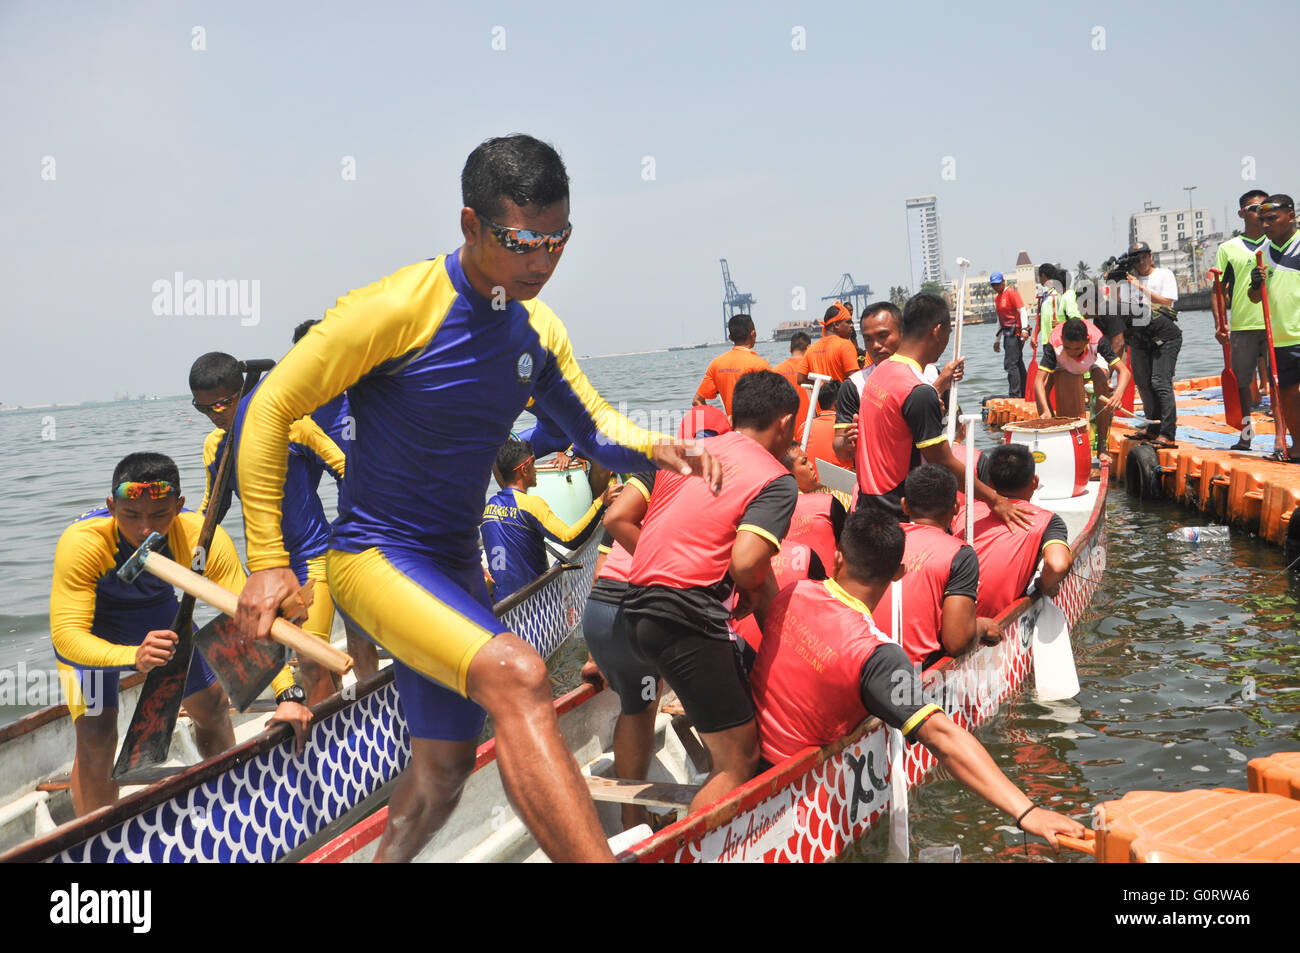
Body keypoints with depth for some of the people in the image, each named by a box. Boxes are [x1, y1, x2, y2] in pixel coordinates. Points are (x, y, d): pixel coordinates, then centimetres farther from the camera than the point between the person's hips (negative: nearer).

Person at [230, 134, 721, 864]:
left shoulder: (538, 327, 3)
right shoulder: (398, 309, -19)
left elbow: (593, 423, 10)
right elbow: (272, 408, -14)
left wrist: (653, 448, -15)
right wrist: (269, 562, -15)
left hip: (454, 567, 8)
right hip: (374, 556, -8)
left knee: (444, 766, 20)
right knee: (517, 675, -32)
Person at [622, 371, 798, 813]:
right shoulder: (776, 480, -3)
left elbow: (618, 518, 15)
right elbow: (744, 562, -18)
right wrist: (758, 588, 4)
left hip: (640, 606, 8)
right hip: (688, 621, -8)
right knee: (740, 760, -2)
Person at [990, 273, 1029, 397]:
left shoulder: (1011, 292, -7)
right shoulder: (997, 297, 19)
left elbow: (1022, 311, -14)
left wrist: (1024, 328, -26)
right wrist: (997, 340, 26)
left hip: (1015, 332, -9)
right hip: (1007, 334, 9)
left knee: (1010, 364, -15)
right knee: (1018, 364, 12)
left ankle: (1014, 395, -16)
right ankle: (1025, 393, 17)